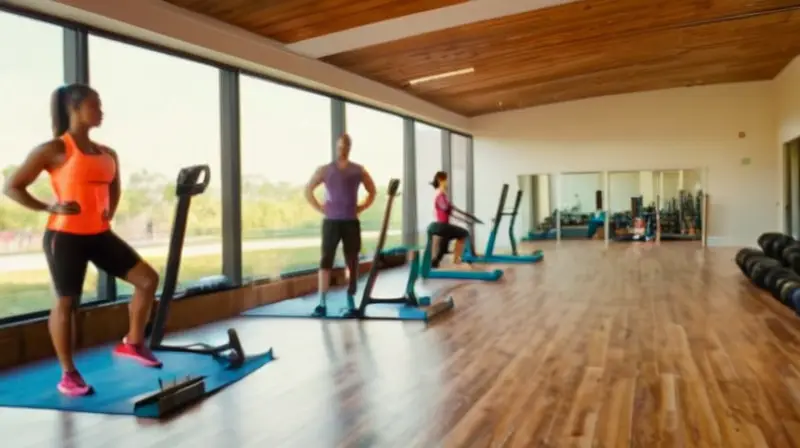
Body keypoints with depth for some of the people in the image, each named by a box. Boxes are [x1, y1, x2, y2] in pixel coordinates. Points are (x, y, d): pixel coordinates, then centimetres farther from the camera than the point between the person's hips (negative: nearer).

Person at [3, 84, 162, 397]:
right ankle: (68, 374, 12)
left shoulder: (108, 154, 11)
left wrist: (109, 213, 12)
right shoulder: (54, 150, -7)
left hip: (99, 234, 7)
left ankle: (132, 343, 16)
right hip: (65, 236, -7)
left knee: (148, 279, 1)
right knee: (66, 302, -1)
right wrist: (49, 208, -14)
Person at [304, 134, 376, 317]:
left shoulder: (359, 170, 6)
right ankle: (322, 303, -5)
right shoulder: (325, 170, 3)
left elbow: (372, 192, 17)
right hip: (331, 222, -1)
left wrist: (360, 208, 4)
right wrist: (320, 208, -1)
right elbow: (308, 190, 8)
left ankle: (351, 302, 11)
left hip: (351, 222, 1)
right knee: (326, 260, -6)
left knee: (352, 262, 3)